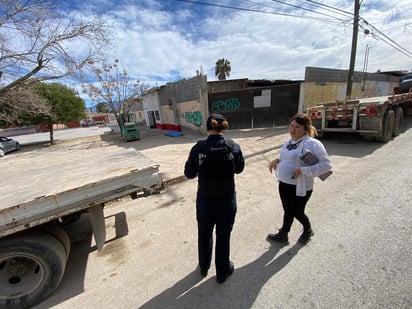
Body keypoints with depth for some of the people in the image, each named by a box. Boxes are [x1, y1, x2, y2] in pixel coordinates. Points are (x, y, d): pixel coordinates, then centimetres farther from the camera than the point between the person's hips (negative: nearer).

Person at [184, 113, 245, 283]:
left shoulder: (198, 148, -15)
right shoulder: (233, 147, -14)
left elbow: (189, 173, -4)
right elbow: (239, 169, 4)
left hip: (204, 200, 1)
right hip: (227, 200, 0)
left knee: (204, 235, 25)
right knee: (223, 237, 21)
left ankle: (204, 267, 49)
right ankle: (222, 272, 43)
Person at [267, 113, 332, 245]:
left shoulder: (312, 144, -20)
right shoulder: (289, 141, 4)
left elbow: (326, 165, -21)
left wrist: (303, 170, -28)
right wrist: (277, 160, 0)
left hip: (299, 186, -6)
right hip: (283, 183, 6)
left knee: (297, 212, 15)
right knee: (288, 210, 21)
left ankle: (308, 230, 47)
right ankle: (283, 235, 39)